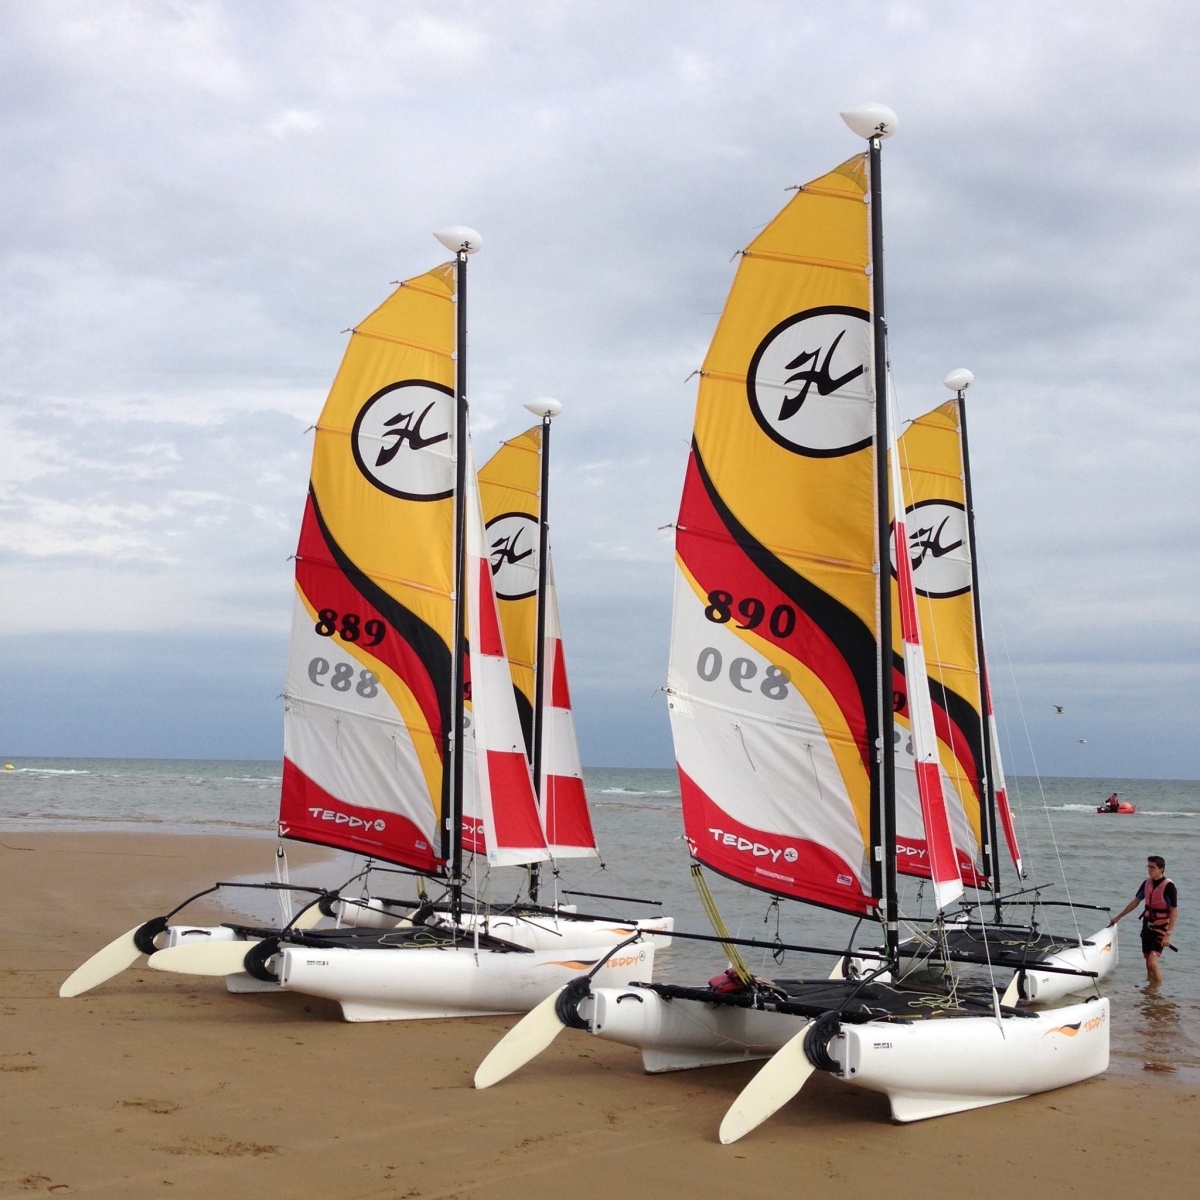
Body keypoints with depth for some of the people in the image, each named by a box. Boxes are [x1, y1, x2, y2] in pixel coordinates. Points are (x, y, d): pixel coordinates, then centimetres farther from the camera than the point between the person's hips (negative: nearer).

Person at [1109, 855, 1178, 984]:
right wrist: (1118, 917, 20)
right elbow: (1136, 901, 16)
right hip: (1147, 925, 7)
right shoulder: (1147, 883, 4)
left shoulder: (1168, 886, -16)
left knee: (1152, 963, -15)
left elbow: (1174, 912, -16)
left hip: (1161, 929, -7)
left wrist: (1168, 934, -21)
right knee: (1148, 963, 13)